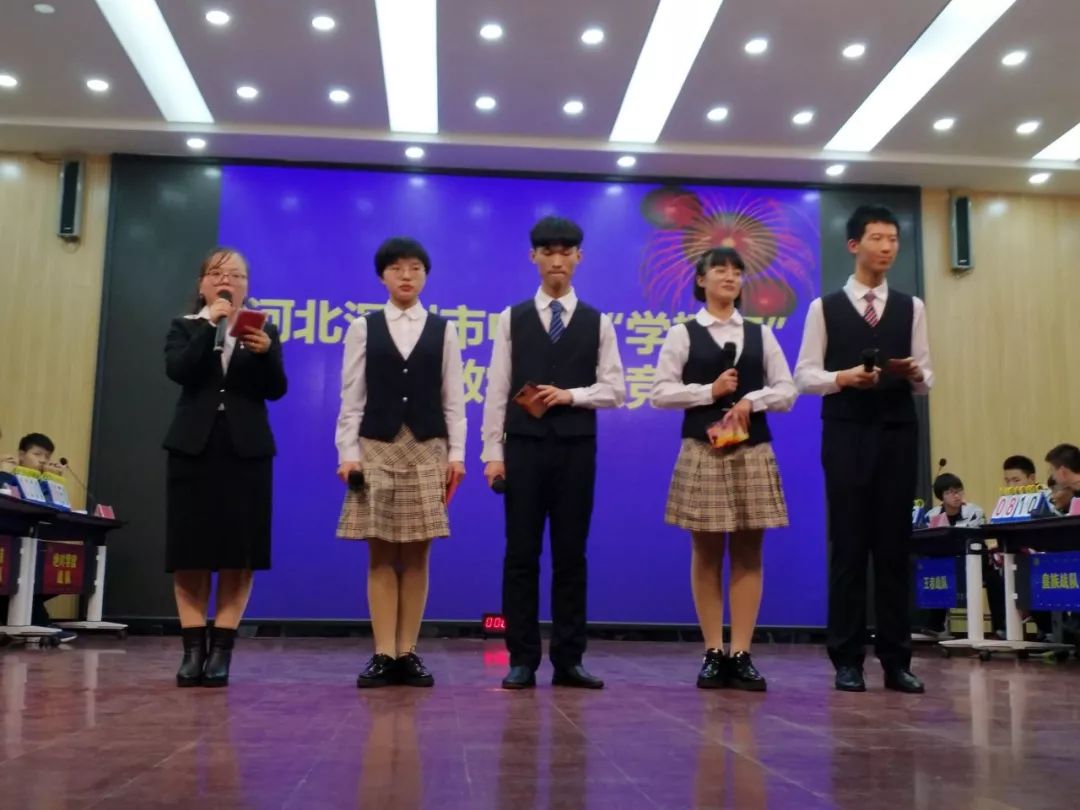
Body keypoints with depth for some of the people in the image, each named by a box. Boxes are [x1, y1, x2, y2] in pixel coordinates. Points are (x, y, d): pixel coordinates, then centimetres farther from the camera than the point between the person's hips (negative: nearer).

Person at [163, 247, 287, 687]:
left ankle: (221, 649, 4)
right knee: (190, 551, 0)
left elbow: (276, 390, -2)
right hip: (193, 447, 0)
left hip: (246, 449, 0)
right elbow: (178, 371, -10)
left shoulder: (264, 331, 10)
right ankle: (193, 649, 8)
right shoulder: (185, 327, 9)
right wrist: (209, 322, -12)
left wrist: (265, 351, -20)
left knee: (240, 552, -2)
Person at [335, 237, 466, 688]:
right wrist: (348, 451, -4)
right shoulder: (363, 328, 7)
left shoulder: (443, 330, 9)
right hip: (376, 447, 0)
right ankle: (383, 655, 5)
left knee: (416, 555, 2)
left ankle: (408, 653, 9)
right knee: (381, 555, 0)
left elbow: (453, 398, 5)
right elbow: (352, 396, 4)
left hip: (428, 449, 1)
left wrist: (456, 453, -2)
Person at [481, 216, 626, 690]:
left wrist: (570, 395, -13)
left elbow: (615, 390, 4)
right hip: (524, 447, 0)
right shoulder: (513, 319, 6)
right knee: (521, 554, 1)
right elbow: (497, 390, 2)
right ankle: (522, 661, 9)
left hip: (577, 450, 1)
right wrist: (492, 452, -4)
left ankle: (568, 661, 12)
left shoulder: (597, 323, 8)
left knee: (571, 554, 5)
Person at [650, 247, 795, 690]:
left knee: (748, 553, 1)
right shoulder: (682, 334, 4)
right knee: (706, 553, 1)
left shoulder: (761, 334, 11)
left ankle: (741, 655, 6)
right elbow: (660, 392, -3)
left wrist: (751, 399, -10)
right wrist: (709, 391, -10)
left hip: (754, 453, 2)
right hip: (702, 452, -2)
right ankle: (713, 653, 8)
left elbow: (786, 390, 7)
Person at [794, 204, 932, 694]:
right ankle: (847, 659, 8)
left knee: (894, 545, 4)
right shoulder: (825, 307, 6)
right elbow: (804, 376, 1)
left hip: (898, 433, 2)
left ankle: (896, 660, 11)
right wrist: (844, 377, -16)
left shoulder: (911, 308, 13)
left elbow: (926, 379, 10)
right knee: (848, 545, 1)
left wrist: (916, 374, -12)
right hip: (846, 434, -2)